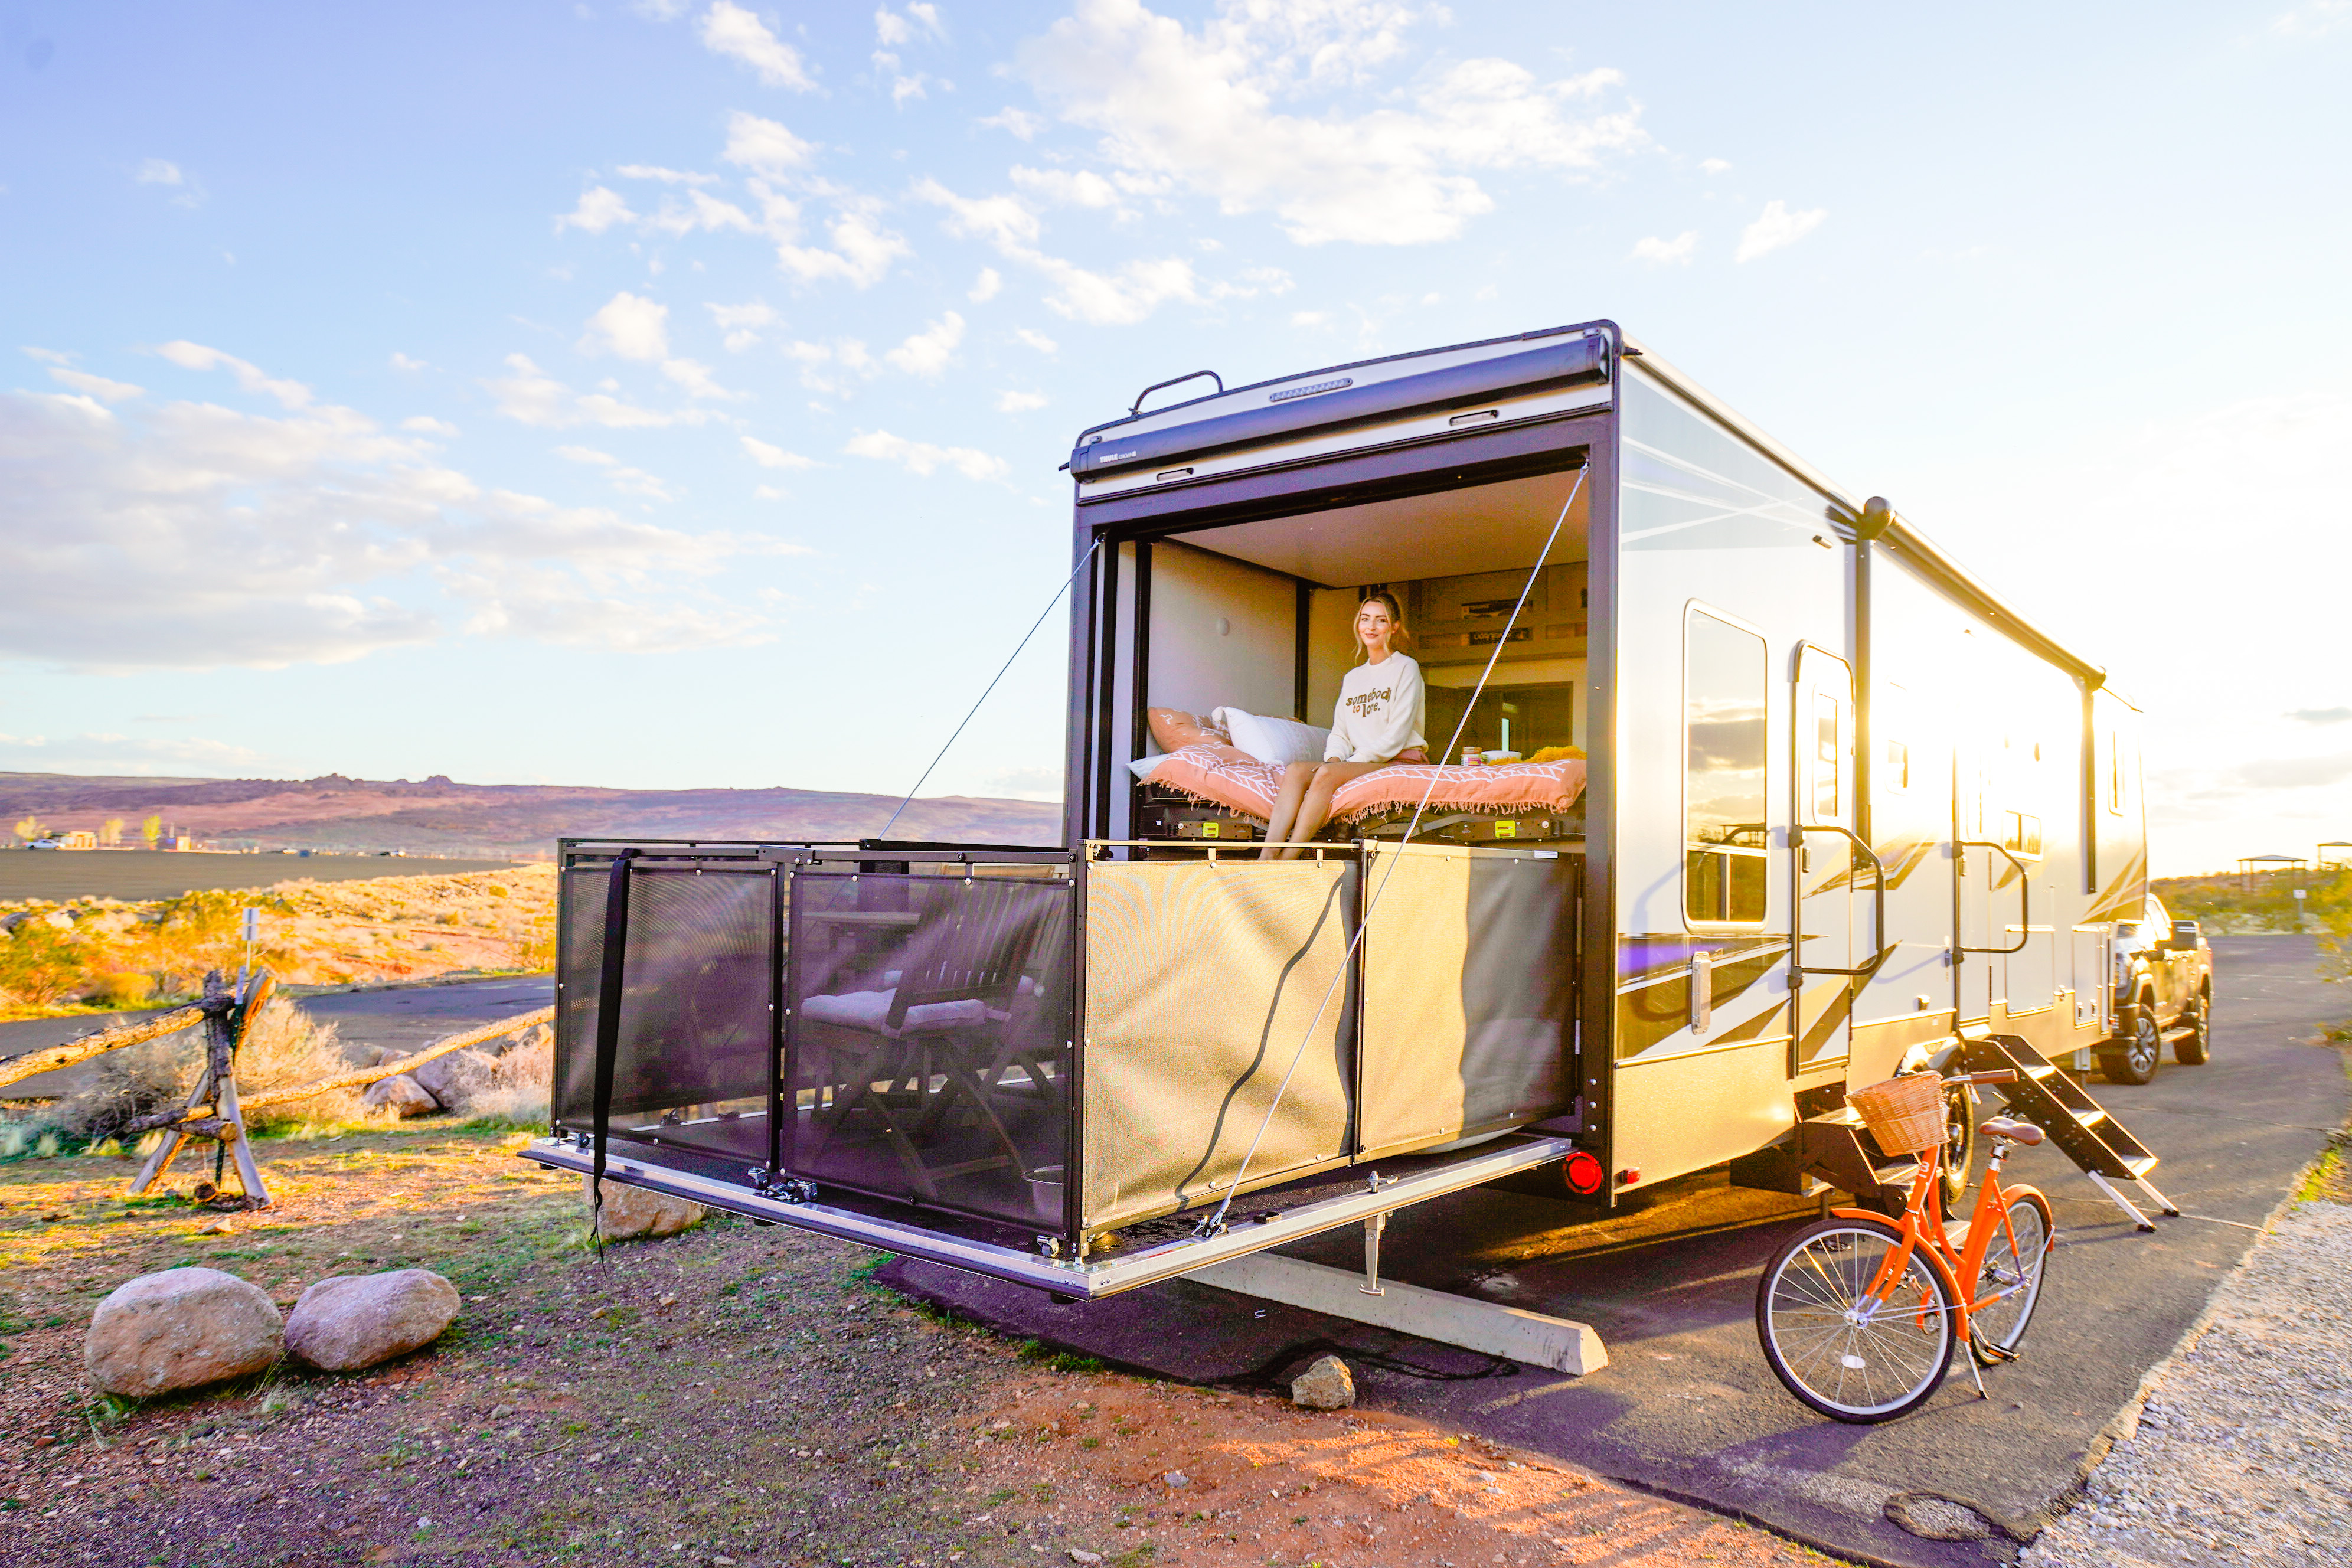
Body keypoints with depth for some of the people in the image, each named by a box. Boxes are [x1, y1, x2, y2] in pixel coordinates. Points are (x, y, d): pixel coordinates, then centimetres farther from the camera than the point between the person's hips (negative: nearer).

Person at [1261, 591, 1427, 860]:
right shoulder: (1352, 678, 22)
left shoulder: (1406, 667, 0)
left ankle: (1287, 861, -37)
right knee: (1295, 770, -22)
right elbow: (1340, 733, 16)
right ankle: (1267, 859, -38)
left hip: (1401, 761, -6)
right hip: (1360, 763, 6)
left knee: (1327, 774, -32)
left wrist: (1344, 764, -15)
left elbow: (1397, 735, -9)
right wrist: (1334, 758, -7)